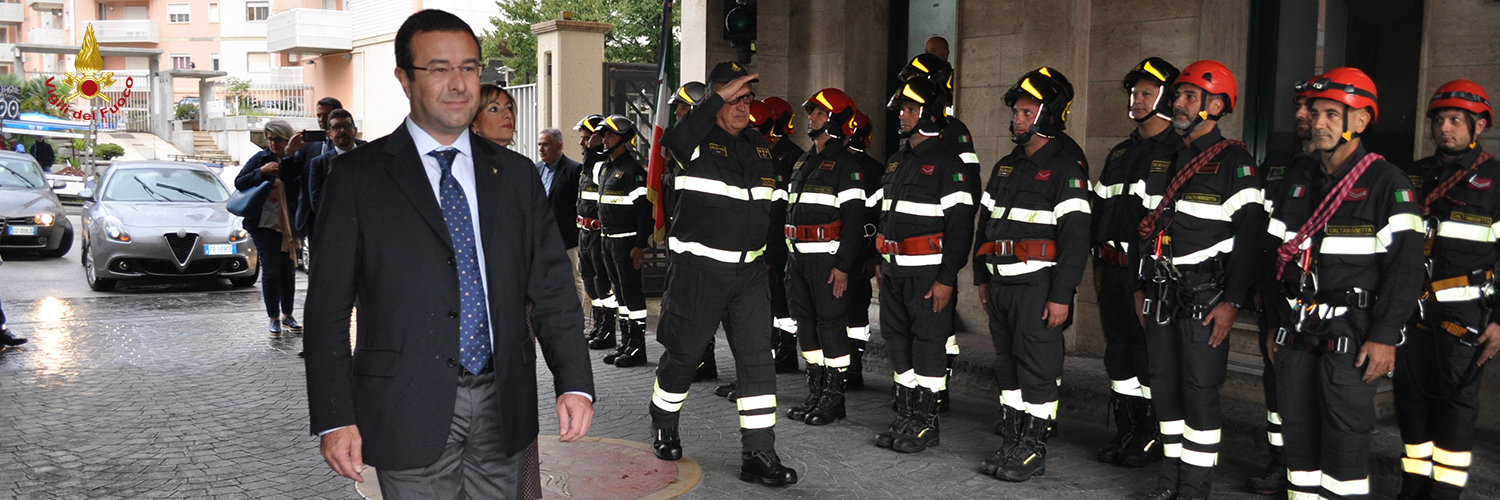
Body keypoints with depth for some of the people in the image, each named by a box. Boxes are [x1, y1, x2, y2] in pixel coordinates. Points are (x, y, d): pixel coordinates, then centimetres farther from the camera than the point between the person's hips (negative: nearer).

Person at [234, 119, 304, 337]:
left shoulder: (296, 160, 0)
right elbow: (239, 182, 1)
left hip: (289, 224, 1)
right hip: (264, 223, -1)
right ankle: (274, 318, 8)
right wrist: (261, 171, -12)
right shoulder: (260, 159, 2)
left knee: (288, 270, 8)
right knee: (271, 270, 0)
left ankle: (287, 315, 22)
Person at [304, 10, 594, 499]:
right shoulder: (357, 176, -2)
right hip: (409, 414, -3)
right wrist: (334, 419, -10)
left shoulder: (516, 174, 8)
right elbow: (328, 305, -4)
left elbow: (551, 289, 5)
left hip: (503, 407, 3)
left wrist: (574, 382, -6)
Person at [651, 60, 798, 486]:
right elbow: (673, 141, -33)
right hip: (698, 270, -5)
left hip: (750, 271, 5)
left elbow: (773, 204, 22)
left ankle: (758, 454, 0)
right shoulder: (698, 142, -7)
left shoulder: (760, 146, 12)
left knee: (758, 358, -3)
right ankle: (664, 427, 35)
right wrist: (719, 97, -31)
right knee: (683, 353, 9)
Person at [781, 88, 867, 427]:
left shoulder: (845, 164, -8)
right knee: (806, 324, 11)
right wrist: (789, 258, 18)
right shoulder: (802, 163, 18)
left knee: (831, 325, -3)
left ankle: (834, 400, 4)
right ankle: (815, 396, 19)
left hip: (827, 258, -8)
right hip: (798, 258, 9)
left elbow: (854, 218, -14)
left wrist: (843, 265, -19)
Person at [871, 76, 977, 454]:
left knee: (929, 341, -2)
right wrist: (882, 264, 19)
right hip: (894, 271, 8)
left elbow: (961, 225, -15)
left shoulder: (948, 164, -10)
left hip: (928, 271, -8)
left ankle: (926, 423, 6)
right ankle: (906, 416, 22)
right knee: (898, 338, 11)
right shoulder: (897, 161, 16)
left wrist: (947, 278, -19)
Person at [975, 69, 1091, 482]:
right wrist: (982, 279, 18)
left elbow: (1075, 238, -14)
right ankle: (1011, 444, 21)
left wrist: (1061, 296, -17)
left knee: (1037, 370, -2)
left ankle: (1033, 452, 6)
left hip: (1037, 286, -7)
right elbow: (985, 224, 21)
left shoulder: (1066, 172, -8)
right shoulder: (1005, 167, 16)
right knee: (1008, 366, 12)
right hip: (1000, 285, 7)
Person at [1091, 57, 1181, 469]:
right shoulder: (1119, 154, 18)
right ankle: (1125, 432, 22)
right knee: (1118, 349, 11)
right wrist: (1099, 265, 18)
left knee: (1151, 353, -2)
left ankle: (1153, 436, 9)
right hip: (1112, 269, 7)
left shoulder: (1180, 153, -5)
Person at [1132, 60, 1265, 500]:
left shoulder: (1234, 162, -8)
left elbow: (1249, 235, -13)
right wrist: (1144, 288, 17)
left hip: (1205, 295, -7)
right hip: (1162, 294, 7)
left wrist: (1233, 301, -17)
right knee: (1164, 386, 11)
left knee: (1200, 389, -3)